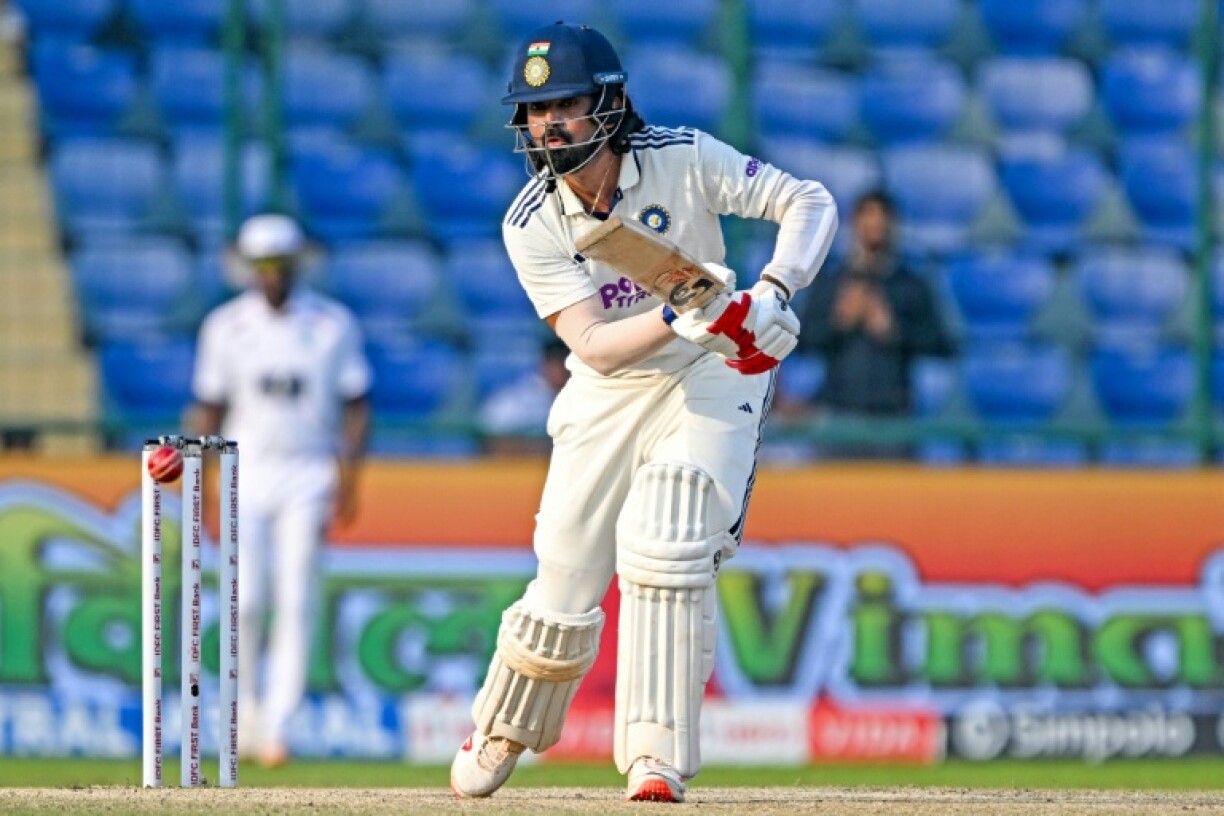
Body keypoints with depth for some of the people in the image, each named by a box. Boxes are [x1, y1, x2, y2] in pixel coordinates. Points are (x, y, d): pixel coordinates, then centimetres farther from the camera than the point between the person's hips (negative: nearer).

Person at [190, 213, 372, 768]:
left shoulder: (334, 324, -1)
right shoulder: (226, 326, 1)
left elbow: (356, 405, 1)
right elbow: (209, 408, 5)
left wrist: (348, 476, -10)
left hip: (309, 474, -1)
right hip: (245, 474, 1)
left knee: (295, 602, -6)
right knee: (245, 601, -8)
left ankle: (277, 727, -4)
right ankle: (248, 698, 18)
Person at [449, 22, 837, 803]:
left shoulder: (685, 160, -17)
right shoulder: (532, 225, -15)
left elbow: (811, 202, -16)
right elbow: (595, 347, -23)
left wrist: (774, 290, -33)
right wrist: (679, 319, -41)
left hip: (712, 377, -2)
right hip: (608, 398, 2)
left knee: (662, 549, -23)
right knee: (564, 590, 4)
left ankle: (657, 759, -18)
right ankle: (502, 733, 33)